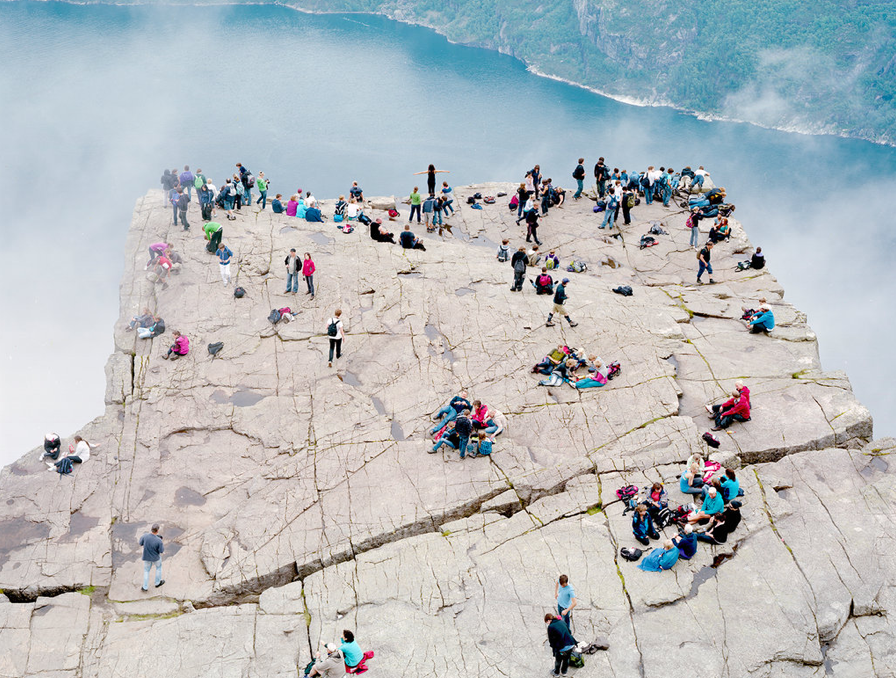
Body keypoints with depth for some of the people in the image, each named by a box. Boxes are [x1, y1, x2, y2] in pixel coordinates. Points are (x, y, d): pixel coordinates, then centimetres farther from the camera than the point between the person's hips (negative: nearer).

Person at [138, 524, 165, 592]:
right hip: (156, 558, -2)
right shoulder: (159, 541, -33)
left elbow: (141, 543, -4)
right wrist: (163, 545, -1)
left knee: (146, 571, 24)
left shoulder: (145, 536, -26)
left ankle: (145, 587, 29)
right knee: (158, 567, 29)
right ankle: (157, 583, 44)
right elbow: (161, 551, -19)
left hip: (146, 557, 2)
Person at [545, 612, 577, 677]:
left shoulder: (550, 627, -6)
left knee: (558, 660, 24)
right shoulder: (562, 622, 11)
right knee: (566, 659, 30)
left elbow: (551, 640, -1)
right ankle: (564, 672, 49)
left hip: (562, 647, -5)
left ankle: (556, 673, 45)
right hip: (571, 644, 5)